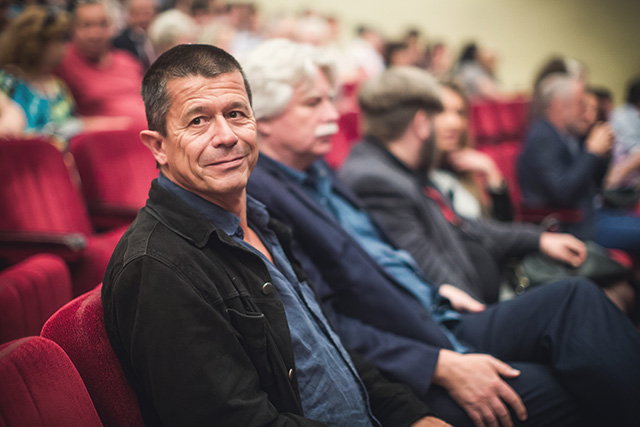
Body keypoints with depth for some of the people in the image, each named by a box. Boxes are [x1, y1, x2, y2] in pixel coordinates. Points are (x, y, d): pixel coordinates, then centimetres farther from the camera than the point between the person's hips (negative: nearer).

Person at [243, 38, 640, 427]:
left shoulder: (317, 172, 16)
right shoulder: (259, 195, -14)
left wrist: (436, 292, 12)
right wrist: (441, 366, -21)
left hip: (445, 327, 9)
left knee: (575, 297, -9)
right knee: (555, 391, -22)